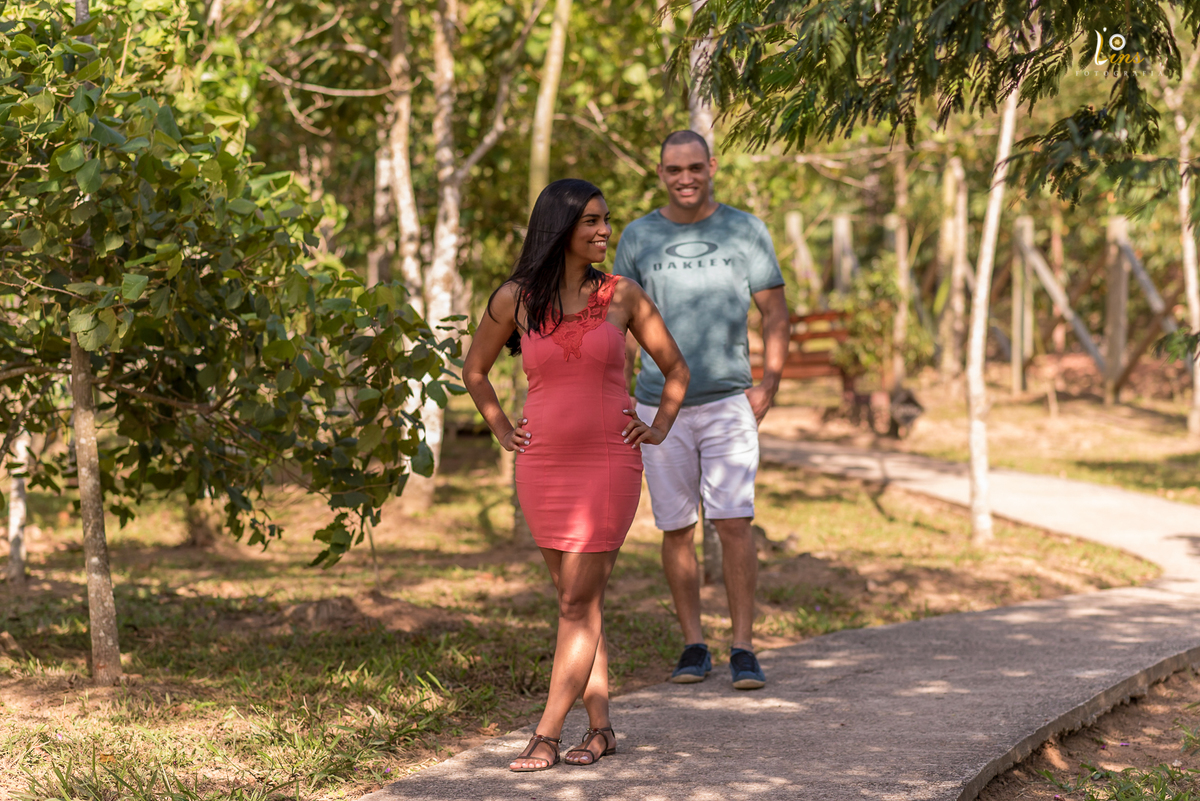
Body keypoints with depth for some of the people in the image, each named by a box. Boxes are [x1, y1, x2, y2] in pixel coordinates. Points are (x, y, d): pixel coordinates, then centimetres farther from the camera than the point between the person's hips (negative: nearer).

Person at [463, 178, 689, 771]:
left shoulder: (622, 295, 1)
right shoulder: (515, 299, 1)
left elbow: (675, 368, 13)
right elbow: (475, 370, 17)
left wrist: (659, 428, 4)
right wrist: (501, 430, 10)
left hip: (609, 461, -2)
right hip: (542, 466, 2)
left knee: (579, 603, -5)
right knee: (577, 600, 8)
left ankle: (546, 735, -4)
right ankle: (600, 726, 16)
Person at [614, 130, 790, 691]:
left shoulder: (744, 230, 3)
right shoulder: (638, 237, 6)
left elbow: (775, 312, 6)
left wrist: (769, 383, -6)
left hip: (728, 402, -1)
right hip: (661, 407, 2)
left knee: (734, 522, -9)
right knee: (676, 530, 4)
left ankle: (744, 650, -3)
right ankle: (693, 646, 14)